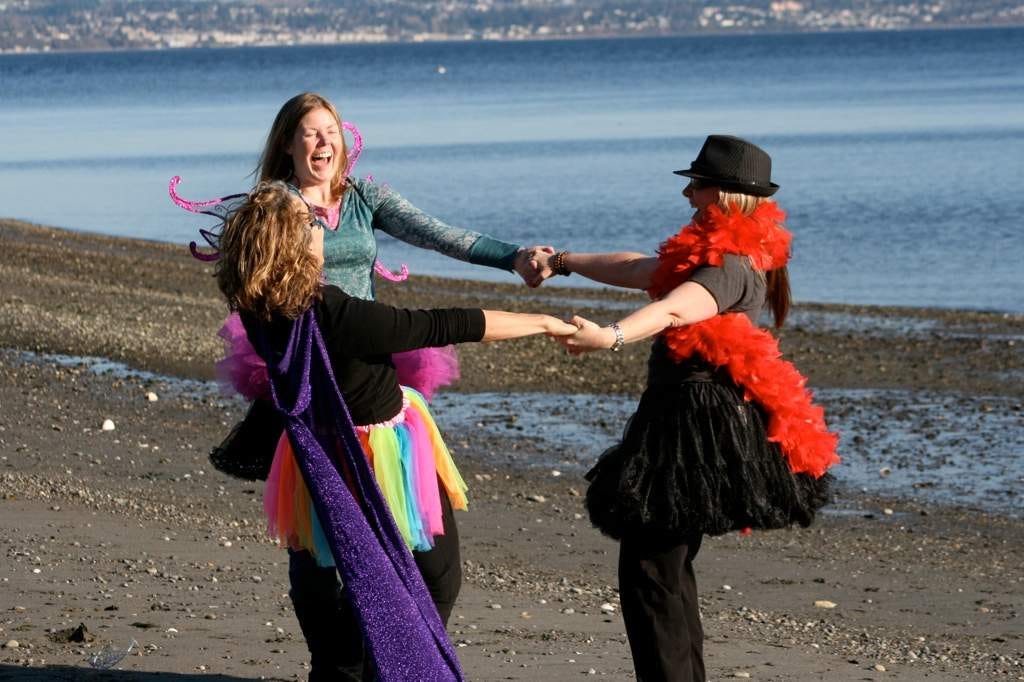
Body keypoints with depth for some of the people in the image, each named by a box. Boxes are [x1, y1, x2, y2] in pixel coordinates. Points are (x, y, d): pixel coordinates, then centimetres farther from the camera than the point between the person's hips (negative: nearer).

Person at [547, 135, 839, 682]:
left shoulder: (732, 265, -16)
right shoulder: (721, 254, 16)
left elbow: (674, 309, -36)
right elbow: (640, 271, 28)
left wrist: (611, 336, -52)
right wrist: (567, 262, 33)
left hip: (697, 426, -11)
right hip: (690, 417, 11)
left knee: (647, 569, -11)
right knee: (669, 565, 17)